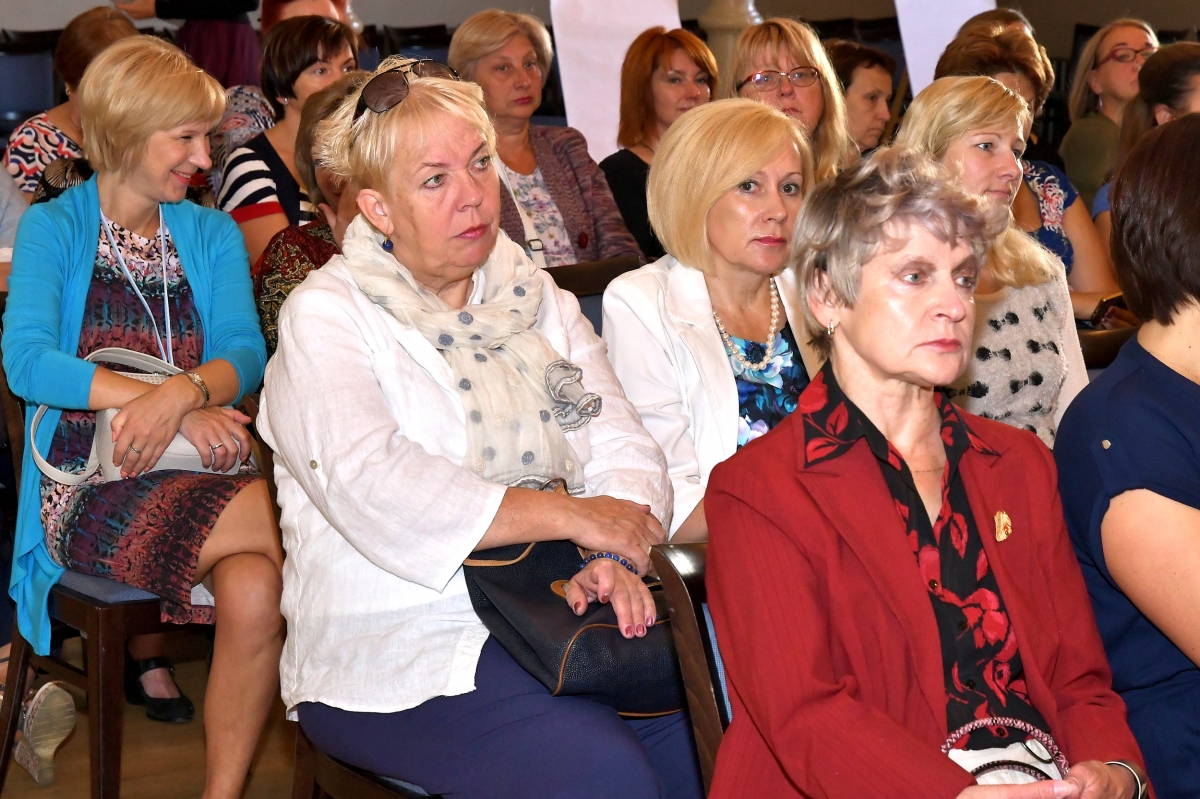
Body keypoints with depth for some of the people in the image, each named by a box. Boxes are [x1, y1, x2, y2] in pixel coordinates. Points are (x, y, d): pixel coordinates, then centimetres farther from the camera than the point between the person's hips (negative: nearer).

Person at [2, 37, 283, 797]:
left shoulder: (214, 236, 14)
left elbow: (245, 354, -1)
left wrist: (182, 392, -25)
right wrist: (177, 409, -21)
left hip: (199, 471, 4)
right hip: (90, 485, -4)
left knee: (255, 594, -29)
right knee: (272, 518, -31)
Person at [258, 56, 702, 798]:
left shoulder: (539, 301, 16)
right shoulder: (326, 317, -3)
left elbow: (622, 446, 4)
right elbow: (372, 487, -20)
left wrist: (616, 559, -19)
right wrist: (575, 518, -19)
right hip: (394, 648, -5)